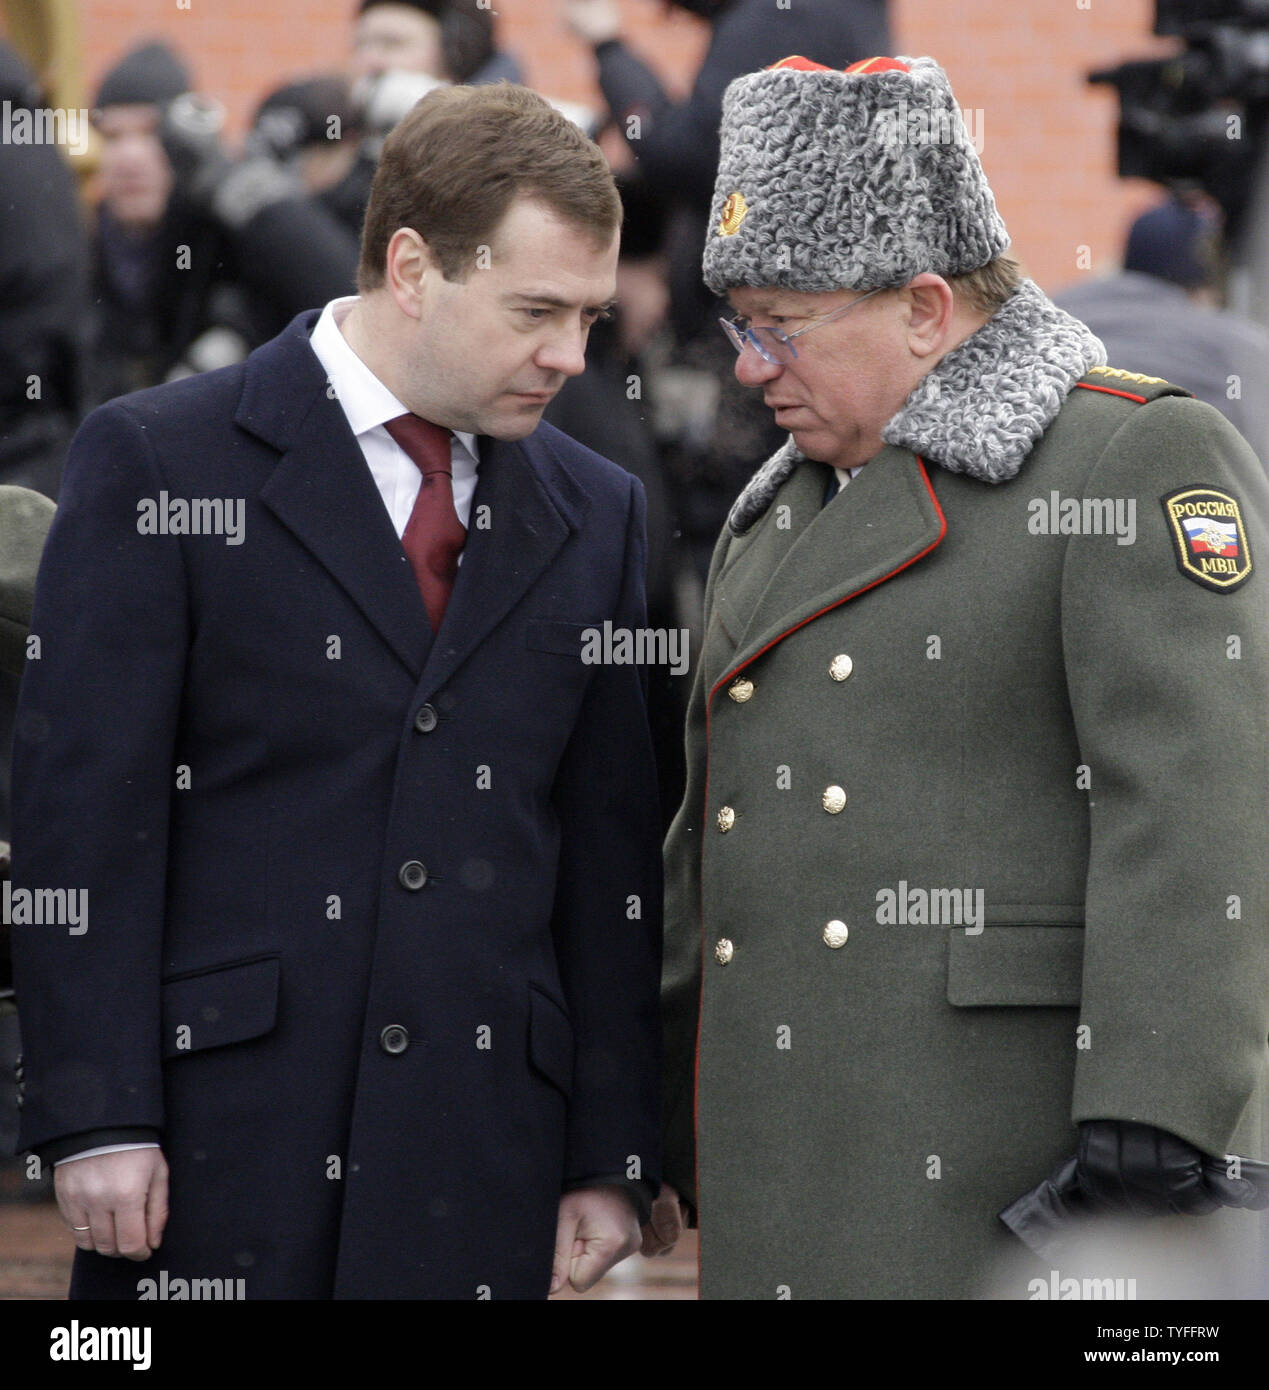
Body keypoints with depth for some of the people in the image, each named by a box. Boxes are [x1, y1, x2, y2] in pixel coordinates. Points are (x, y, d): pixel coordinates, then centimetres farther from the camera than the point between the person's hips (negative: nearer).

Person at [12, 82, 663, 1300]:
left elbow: (612, 856, 14)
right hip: (217, 1151, -3)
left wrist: (612, 1156, 9)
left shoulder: (593, 513, 13)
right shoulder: (157, 462, -1)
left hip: (479, 1175, 4)